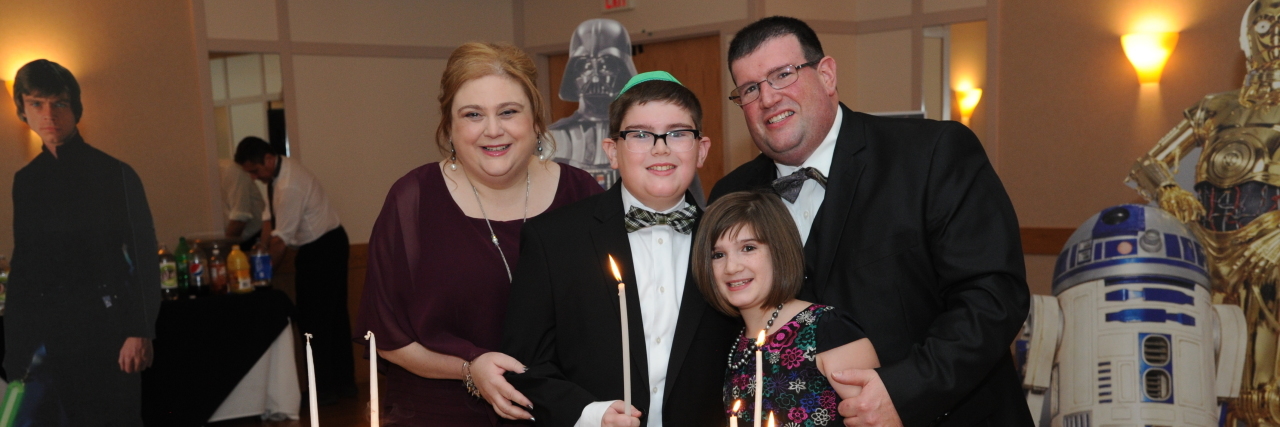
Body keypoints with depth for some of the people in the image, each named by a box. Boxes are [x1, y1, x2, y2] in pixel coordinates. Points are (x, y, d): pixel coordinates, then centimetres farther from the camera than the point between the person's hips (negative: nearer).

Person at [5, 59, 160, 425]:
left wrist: (141, 332, -15)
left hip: (105, 328, -5)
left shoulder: (115, 174, -4)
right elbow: (23, 263, 14)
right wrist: (15, 343, 11)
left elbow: (144, 258, -7)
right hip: (47, 333, 5)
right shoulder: (26, 181, 11)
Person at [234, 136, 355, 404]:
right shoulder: (277, 173, 4)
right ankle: (344, 382, 24)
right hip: (325, 247, 10)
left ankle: (324, 390, 7)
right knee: (334, 315, 14)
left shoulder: (289, 185, -26)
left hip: (323, 250, -10)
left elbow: (282, 238, -22)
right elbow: (270, 218, 7)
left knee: (313, 321, -3)